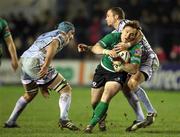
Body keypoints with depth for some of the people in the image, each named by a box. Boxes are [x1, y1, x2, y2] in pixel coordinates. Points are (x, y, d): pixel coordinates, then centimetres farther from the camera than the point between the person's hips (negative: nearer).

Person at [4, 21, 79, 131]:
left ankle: (10, 122, 36)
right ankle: (64, 119, -19)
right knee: (66, 90, -2)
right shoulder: (61, 36, 8)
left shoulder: (46, 35, 34)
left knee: (30, 95, 33)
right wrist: (46, 66, -30)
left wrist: (42, 86, 33)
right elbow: (53, 45, -17)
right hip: (36, 63, -8)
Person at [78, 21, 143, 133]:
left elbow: (134, 69, -25)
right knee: (95, 101, 9)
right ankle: (101, 116, 44)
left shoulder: (136, 48, -20)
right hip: (103, 70, 3)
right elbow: (96, 48, -26)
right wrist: (107, 51, -46)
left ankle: (91, 125, -24)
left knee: (106, 97, -28)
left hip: (118, 74, -3)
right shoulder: (113, 37, -17)